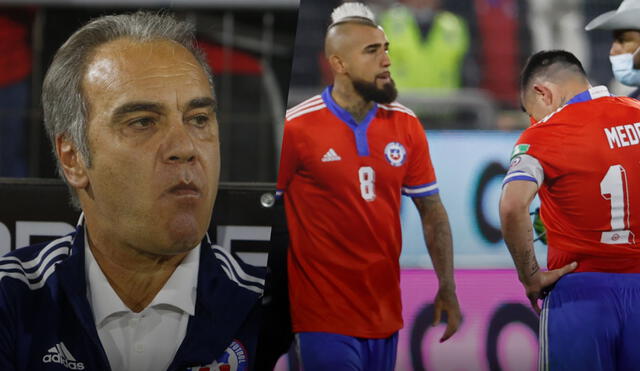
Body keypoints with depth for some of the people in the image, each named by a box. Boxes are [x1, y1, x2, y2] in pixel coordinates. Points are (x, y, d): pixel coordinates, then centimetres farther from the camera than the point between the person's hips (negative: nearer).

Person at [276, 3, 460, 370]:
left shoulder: (405, 124, 4)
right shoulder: (297, 128, -10)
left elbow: (432, 210, 10)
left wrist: (447, 288, 4)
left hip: (386, 311, 5)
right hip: (326, 317, -5)